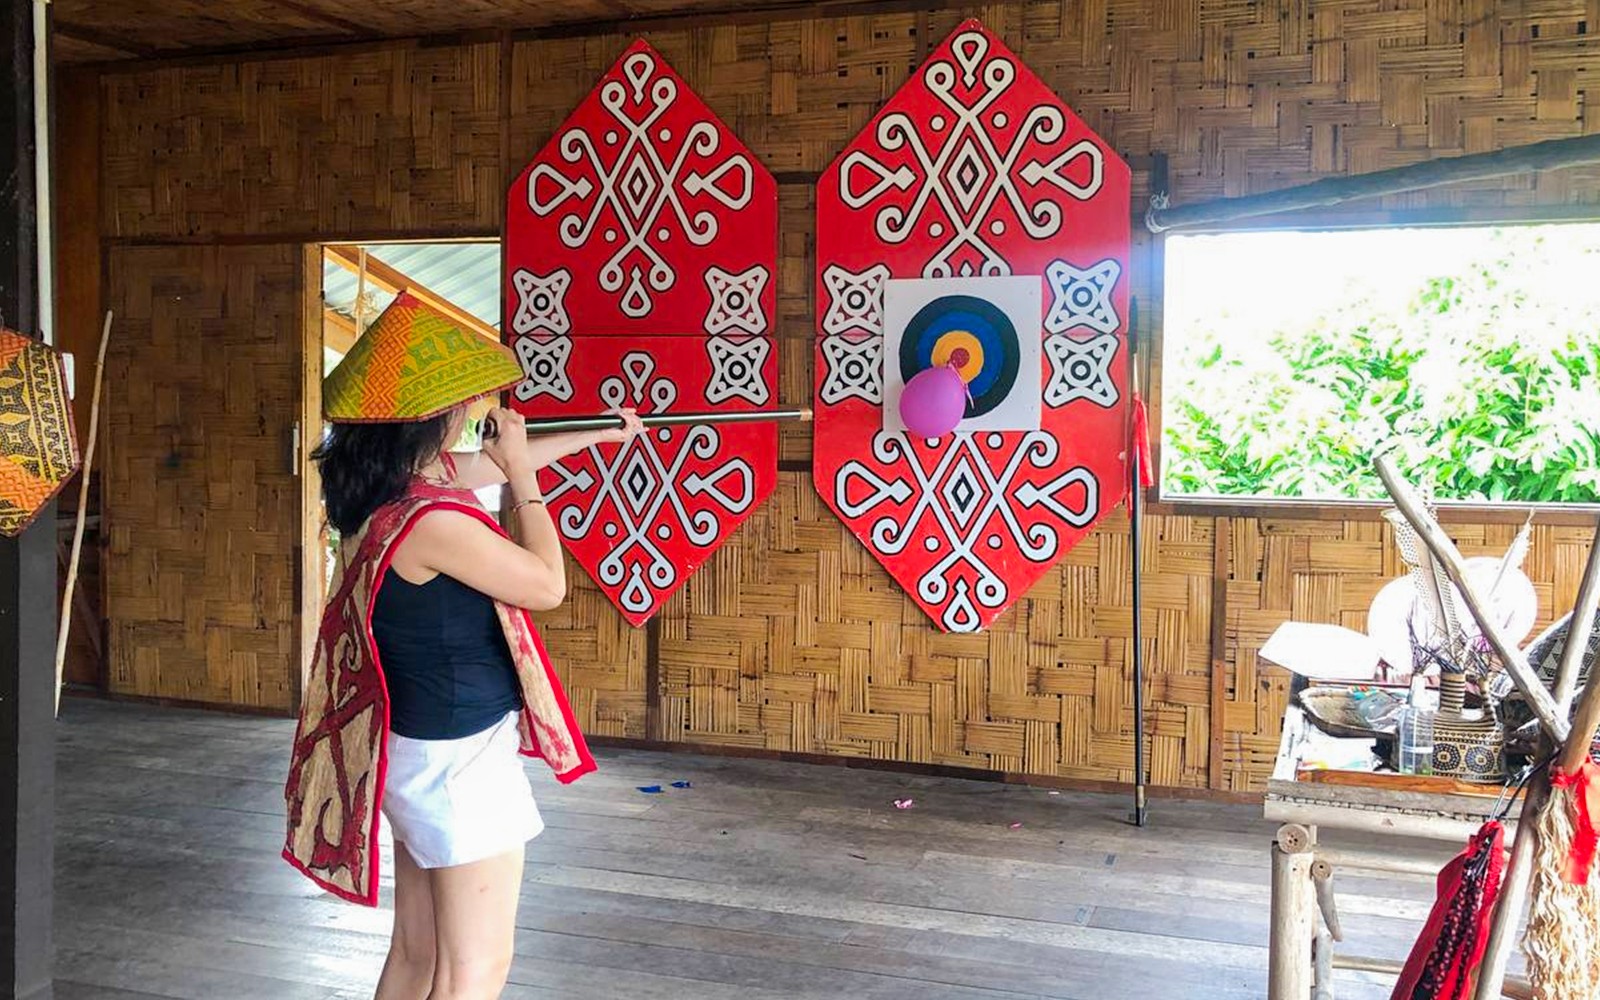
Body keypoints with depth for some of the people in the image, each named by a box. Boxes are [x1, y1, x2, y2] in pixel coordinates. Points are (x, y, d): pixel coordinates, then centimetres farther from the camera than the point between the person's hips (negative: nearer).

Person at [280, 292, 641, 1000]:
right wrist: (523, 478, -7)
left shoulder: (394, 486, 2)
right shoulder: (433, 518, -26)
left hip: (416, 748, 9)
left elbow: (500, 463, 18)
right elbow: (548, 585, -15)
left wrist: (599, 435, 26)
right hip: (461, 756, -9)